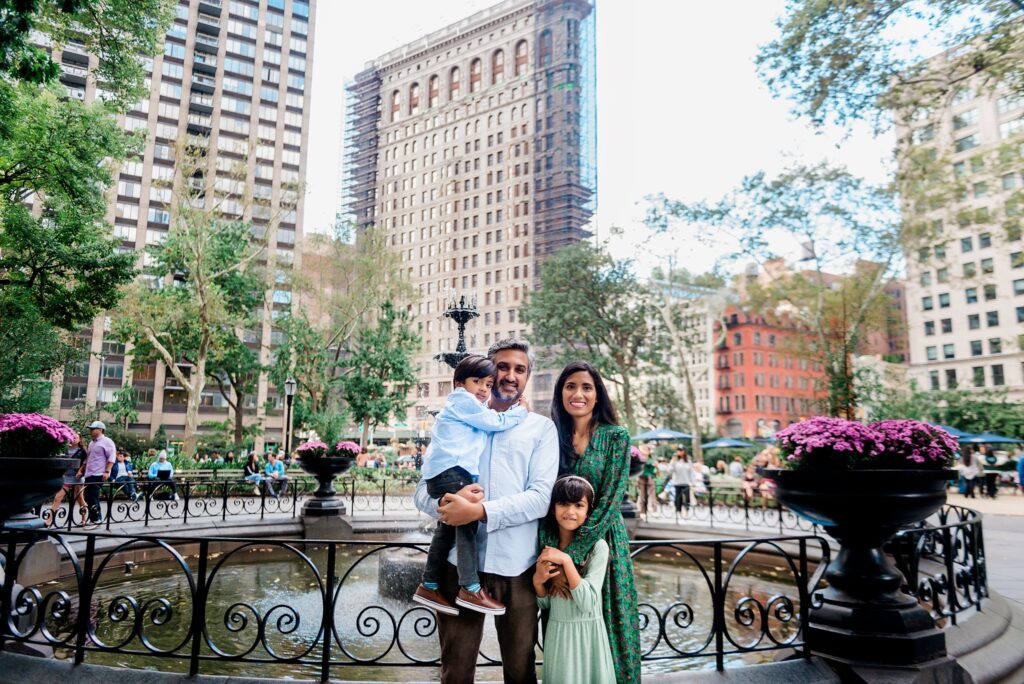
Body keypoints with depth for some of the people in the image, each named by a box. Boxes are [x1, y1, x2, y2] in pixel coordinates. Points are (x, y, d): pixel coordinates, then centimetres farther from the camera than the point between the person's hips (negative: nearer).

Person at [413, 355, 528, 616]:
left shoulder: (473, 408, 31)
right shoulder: (462, 399, -1)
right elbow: (495, 422, -4)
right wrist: (520, 411, 8)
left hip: (451, 472, 11)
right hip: (450, 470, -11)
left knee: (449, 527, 14)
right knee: (467, 522, -15)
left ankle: (429, 586, 22)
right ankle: (470, 589, -14)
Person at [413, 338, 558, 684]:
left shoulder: (541, 428, 6)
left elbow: (542, 496, -7)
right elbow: (423, 491, 7)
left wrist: (480, 511, -19)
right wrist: (448, 502, -16)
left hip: (516, 565, -1)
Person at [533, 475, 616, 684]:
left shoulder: (597, 546, -14)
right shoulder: (546, 545, -1)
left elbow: (588, 603, -20)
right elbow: (544, 604, 5)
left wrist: (566, 561, -25)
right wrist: (537, 581, -14)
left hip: (587, 633, -3)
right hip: (556, 633, 3)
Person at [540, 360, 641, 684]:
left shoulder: (615, 436, -6)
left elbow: (609, 501, -13)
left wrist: (571, 557, -17)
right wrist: (550, 554, -15)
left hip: (602, 542, -2)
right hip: (558, 545, 3)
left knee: (606, 628, 8)